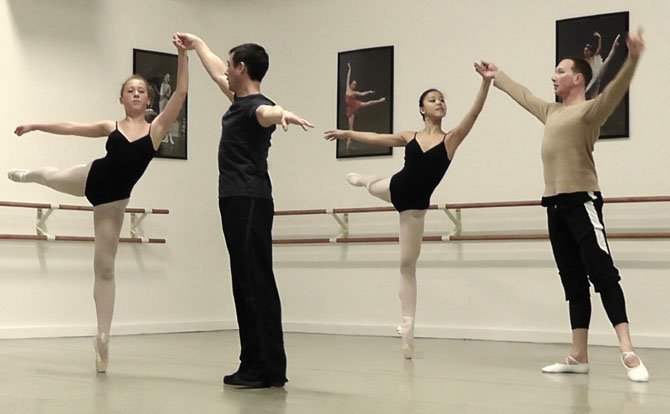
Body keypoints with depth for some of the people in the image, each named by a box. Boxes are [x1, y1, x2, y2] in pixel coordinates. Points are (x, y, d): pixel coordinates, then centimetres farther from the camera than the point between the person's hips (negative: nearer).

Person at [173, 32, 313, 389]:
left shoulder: (256, 106, -11)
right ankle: (253, 364, 13)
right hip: (237, 202, 10)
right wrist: (196, 44, 54)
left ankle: (270, 369, -12)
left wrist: (282, 113, -61)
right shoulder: (240, 99, 19)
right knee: (245, 284, 9)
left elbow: (267, 112, -38)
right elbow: (216, 70, 39)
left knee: (257, 283, -12)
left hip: (249, 203, -10)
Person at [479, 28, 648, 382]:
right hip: (555, 205, 8)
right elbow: (523, 96, 36)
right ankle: (578, 356, 8)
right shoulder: (551, 112, 18)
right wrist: (497, 76, 49)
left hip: (582, 202, -8)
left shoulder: (589, 110, -7)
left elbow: (615, 90, -26)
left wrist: (632, 60, -43)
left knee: (603, 274, -15)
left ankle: (628, 353, -20)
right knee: (573, 282, 7)